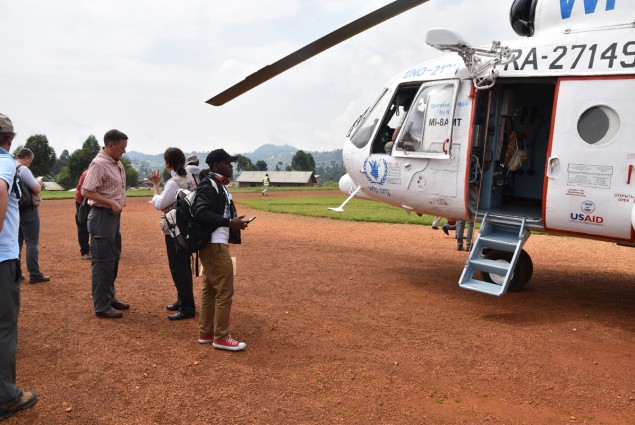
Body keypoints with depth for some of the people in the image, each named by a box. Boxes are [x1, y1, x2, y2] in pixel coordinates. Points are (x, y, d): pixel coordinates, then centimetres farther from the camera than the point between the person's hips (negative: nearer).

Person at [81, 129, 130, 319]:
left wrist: (120, 202, 8)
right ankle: (101, 307, 5)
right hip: (102, 216, -10)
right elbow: (86, 191, -21)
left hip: (114, 215, 10)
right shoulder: (99, 164, -16)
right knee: (103, 262, -3)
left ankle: (110, 298, 32)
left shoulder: (117, 162, 10)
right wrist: (112, 203, -22)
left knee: (113, 259, 18)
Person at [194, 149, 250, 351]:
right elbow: (201, 213, -25)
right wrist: (230, 222, -26)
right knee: (224, 291, -5)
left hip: (213, 245, 11)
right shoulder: (209, 185, -14)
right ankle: (221, 337, 4)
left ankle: (206, 333, 25)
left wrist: (233, 222, 8)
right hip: (215, 245, -11)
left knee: (209, 290, 15)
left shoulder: (218, 185, 16)